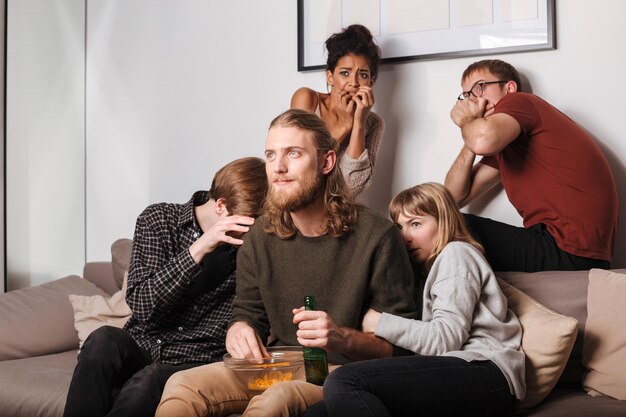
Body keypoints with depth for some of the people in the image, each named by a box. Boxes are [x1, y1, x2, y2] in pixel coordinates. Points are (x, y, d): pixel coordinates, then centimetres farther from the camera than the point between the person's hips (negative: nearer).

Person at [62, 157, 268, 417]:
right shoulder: (158, 220, 0)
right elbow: (142, 306, -11)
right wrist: (199, 249, -20)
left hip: (193, 361, -1)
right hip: (142, 348, 2)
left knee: (148, 381, -34)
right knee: (104, 340, -32)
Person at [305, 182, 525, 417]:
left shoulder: (456, 252, 9)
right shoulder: (426, 270, 35)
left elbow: (446, 338, -7)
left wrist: (378, 322, -4)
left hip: (483, 373, -7)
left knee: (343, 384, -28)